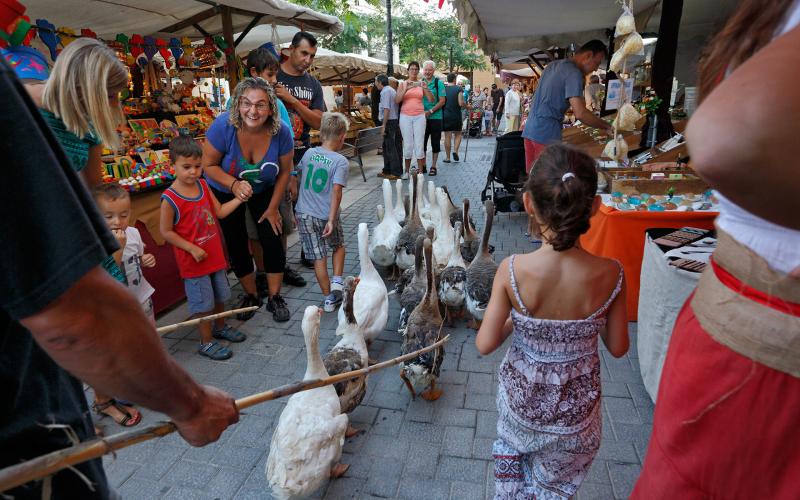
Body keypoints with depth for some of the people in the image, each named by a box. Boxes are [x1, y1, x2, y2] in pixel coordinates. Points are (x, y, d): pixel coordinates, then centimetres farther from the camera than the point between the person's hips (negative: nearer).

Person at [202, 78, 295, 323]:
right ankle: (251, 295, 26)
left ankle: (275, 297, 11)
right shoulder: (224, 126, -31)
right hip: (226, 191, 0)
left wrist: (273, 207, -7)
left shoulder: (281, 132, -26)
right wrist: (234, 184, -37)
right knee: (236, 245, 5)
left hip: (264, 191, 1)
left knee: (272, 240, -7)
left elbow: (284, 171, -11)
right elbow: (209, 165, -19)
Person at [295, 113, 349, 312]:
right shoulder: (341, 161, -10)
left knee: (319, 257, 8)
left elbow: (297, 179, 14)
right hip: (326, 216, -3)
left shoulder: (309, 153, 5)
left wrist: (299, 209, 25)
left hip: (304, 213, 3)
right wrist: (331, 220, -19)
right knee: (339, 246, 25)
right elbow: (336, 191, -20)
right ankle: (337, 282, 12)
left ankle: (329, 299, 15)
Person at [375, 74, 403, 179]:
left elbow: (386, 109, -20)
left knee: (391, 148, -6)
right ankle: (387, 170, 23)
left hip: (389, 122, -10)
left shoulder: (385, 92, -13)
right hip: (395, 120, 10)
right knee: (387, 146, 16)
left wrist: (383, 125, -20)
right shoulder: (392, 90, 17)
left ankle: (396, 173, -3)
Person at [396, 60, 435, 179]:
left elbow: (432, 100, 0)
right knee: (408, 144, 0)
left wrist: (426, 88, -16)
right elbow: (397, 100, -6)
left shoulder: (421, 83, 7)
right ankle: (406, 171, 10)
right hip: (405, 116, 0)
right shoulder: (403, 84, 6)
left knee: (419, 144, -3)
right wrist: (406, 89, -19)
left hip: (419, 116, 0)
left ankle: (420, 171, 2)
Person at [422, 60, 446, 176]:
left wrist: (430, 111, -16)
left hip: (435, 117, -3)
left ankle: (433, 166, 11)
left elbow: (442, 101, -7)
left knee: (435, 143, 3)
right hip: (422, 118, 3)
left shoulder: (438, 83, -2)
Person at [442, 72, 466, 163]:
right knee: (458, 134, 16)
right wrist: (467, 106, 4)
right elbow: (461, 103, -14)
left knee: (447, 136, 6)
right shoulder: (459, 89, -7)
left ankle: (447, 157, 8)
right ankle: (455, 151, -4)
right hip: (456, 115, -2)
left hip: (445, 115, 2)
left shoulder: (443, 89, 0)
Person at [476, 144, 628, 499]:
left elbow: (484, 345, -18)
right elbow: (618, 347, -9)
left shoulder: (512, 271, -26)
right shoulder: (610, 274, -22)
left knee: (511, 444, 35)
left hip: (521, 399, -1)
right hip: (576, 413, 1)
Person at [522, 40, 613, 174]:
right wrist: (607, 127, -10)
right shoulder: (574, 73, -11)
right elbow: (580, 113, -19)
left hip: (530, 129, 9)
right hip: (547, 134, -9)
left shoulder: (553, 65, 17)